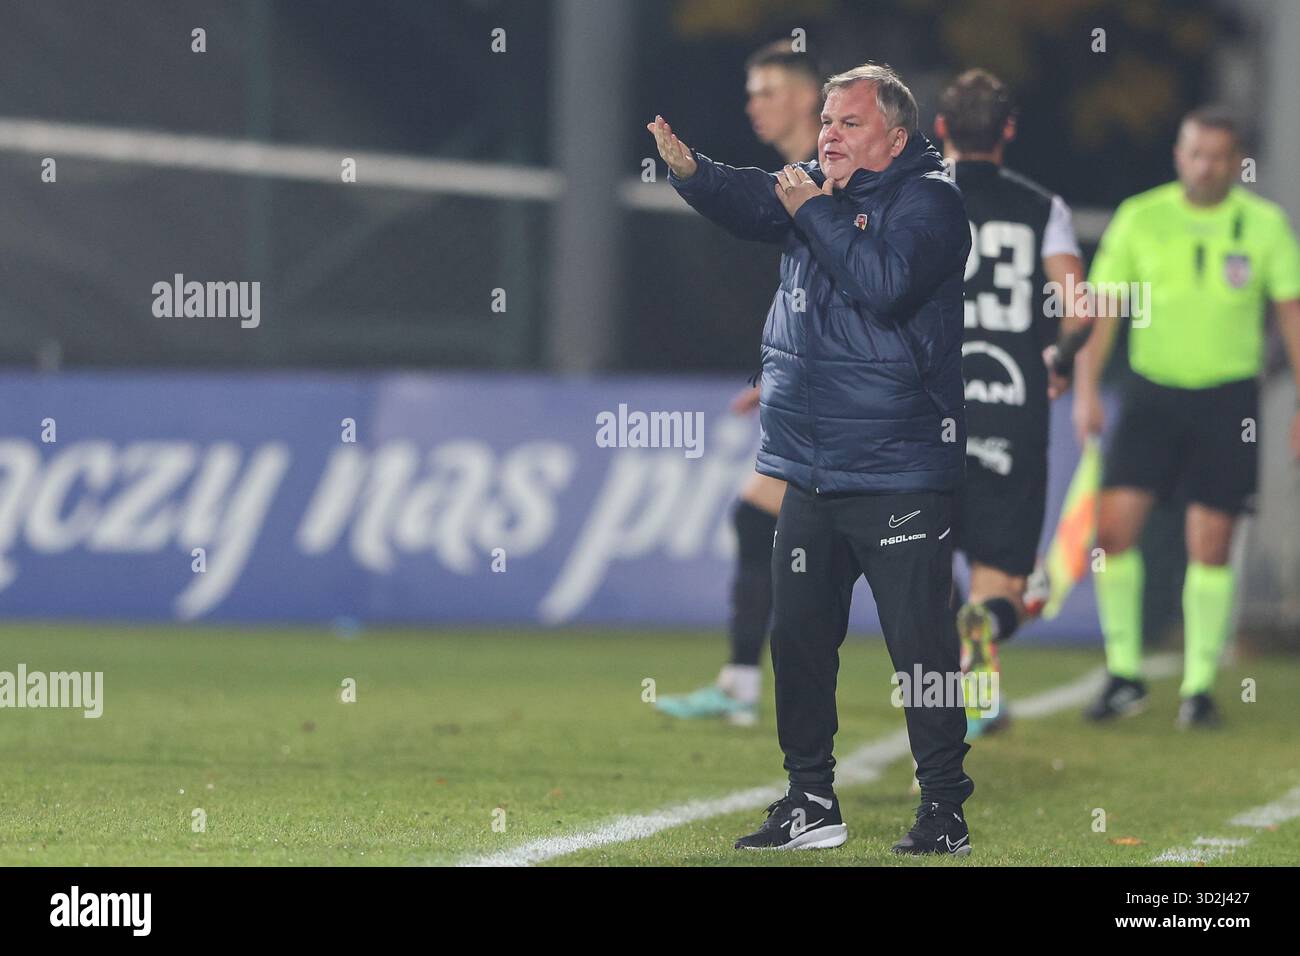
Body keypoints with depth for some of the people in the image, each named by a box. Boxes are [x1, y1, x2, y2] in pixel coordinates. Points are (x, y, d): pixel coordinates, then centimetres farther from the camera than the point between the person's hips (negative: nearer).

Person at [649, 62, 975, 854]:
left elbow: (885, 283, -23)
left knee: (919, 644, -4)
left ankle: (946, 814, 3)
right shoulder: (815, 187, 13)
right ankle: (811, 804, 23)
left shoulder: (929, 200, -7)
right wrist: (688, 169, -22)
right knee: (799, 639, 12)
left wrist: (815, 212, -16)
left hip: (899, 478, -7)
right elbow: (749, 202, -3)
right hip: (810, 474, 7)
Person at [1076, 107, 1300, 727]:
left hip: (1228, 398, -1)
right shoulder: (1139, 218, -1)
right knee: (1114, 525, -9)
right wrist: (1086, 390, -10)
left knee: (1210, 544, -2)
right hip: (1152, 393, 1)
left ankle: (1199, 686, 10)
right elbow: (1101, 305, 0)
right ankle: (1124, 675, 4)